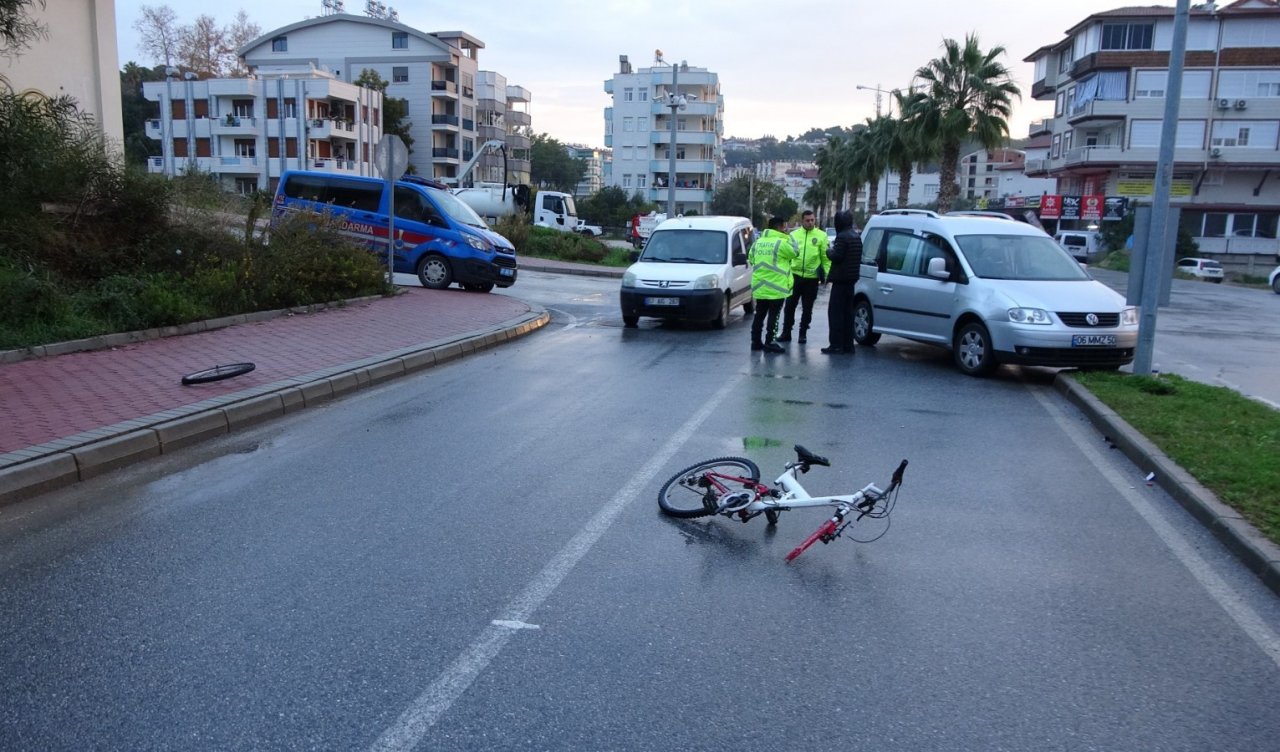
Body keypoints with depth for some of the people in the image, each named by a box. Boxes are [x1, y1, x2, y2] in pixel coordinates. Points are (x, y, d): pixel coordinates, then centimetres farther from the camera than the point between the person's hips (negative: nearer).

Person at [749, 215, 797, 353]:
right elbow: (794, 252, -1)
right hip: (776, 287, -7)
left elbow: (751, 259, 16)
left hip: (759, 287, 7)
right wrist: (789, 238, 9)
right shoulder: (781, 243, -13)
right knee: (773, 316, -2)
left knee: (759, 314, 12)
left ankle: (756, 341, 15)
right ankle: (769, 343, -3)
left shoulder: (758, 242, 9)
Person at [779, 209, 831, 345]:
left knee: (807, 308, 7)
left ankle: (803, 333, 19)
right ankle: (786, 332, 15)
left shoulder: (821, 235, 0)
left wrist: (827, 274, -7)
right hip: (795, 275, 1)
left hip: (812, 278, -1)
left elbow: (826, 257, -1)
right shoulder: (794, 235, 6)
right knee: (790, 305, 5)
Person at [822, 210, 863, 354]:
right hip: (851, 278, 9)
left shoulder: (842, 237, -15)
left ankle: (836, 345, -8)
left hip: (841, 279, -9)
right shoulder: (856, 237, 13)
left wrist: (829, 251, 0)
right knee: (847, 312, 12)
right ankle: (848, 344, 15)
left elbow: (836, 256, -19)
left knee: (835, 312, -6)